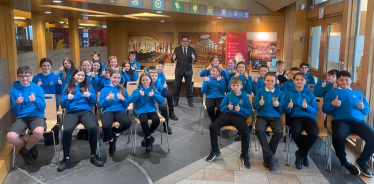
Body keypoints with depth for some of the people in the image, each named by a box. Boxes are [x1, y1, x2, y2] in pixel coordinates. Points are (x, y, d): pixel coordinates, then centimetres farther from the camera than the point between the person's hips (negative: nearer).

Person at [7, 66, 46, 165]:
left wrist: (35, 100, -18)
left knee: (39, 132, -37)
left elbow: (43, 107, 2)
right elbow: (14, 111, 5)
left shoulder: (38, 88, 5)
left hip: (36, 116, -1)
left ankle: (25, 150, -2)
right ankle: (31, 147, 4)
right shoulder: (13, 90, 7)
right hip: (21, 117, 1)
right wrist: (17, 103, -17)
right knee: (10, 136, -30)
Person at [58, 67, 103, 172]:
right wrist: (67, 98, -10)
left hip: (86, 111, 0)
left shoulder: (88, 87, 16)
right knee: (67, 130, -33)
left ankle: (93, 156, -17)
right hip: (72, 112, 0)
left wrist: (90, 96, -8)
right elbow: (63, 105, 10)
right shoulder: (67, 88, 15)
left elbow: (94, 102, 12)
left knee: (93, 127, -34)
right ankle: (66, 158, -14)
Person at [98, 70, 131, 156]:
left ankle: (114, 132, 0)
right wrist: (107, 98, -14)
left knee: (127, 123, -35)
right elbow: (100, 105, 4)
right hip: (108, 111, -1)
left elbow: (127, 105, 11)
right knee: (106, 126, -36)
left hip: (120, 110, 1)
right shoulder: (104, 90, 11)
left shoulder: (123, 90, 15)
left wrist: (123, 99, -9)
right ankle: (111, 141, -1)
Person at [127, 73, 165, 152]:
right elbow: (130, 100, -8)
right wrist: (139, 94, -16)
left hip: (151, 110, 2)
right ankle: (150, 138, -5)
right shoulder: (137, 90, 6)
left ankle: (147, 137, -1)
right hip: (141, 111, -2)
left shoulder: (154, 90, 10)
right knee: (144, 122, -35)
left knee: (157, 120, -30)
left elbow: (162, 101, 2)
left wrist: (154, 95, -12)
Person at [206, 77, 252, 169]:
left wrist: (240, 109, -14)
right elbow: (221, 108, 14)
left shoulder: (245, 97, 7)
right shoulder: (228, 95, 13)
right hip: (227, 114, 3)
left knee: (246, 132, -34)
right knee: (212, 127, -22)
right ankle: (215, 151, 0)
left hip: (239, 116, -2)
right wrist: (227, 107, -7)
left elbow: (249, 111, 4)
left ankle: (244, 155, -10)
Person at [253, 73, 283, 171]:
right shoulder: (260, 91, 9)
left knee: (279, 132, -31)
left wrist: (278, 105, -13)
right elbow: (255, 107, 5)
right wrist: (259, 104, -16)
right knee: (259, 130, -33)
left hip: (275, 117, 1)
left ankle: (267, 156, -11)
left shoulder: (279, 93, 10)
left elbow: (282, 109, 8)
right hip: (262, 116, 0)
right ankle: (270, 156, -20)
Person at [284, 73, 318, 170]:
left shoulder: (310, 94, 14)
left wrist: (307, 107, -14)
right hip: (295, 117, -1)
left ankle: (300, 155, -4)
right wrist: (289, 107, -16)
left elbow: (315, 110, 5)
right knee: (295, 132, -36)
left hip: (309, 117, 1)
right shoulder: (289, 93, 12)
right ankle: (304, 154, -3)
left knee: (314, 134, -32)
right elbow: (286, 110, 6)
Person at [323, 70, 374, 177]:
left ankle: (362, 161, 3)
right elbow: (325, 109, 12)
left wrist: (363, 107, 1)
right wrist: (332, 104, -9)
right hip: (340, 120, -3)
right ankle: (344, 161, -5)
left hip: (359, 121, 3)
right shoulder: (331, 93, 21)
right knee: (338, 137, -37)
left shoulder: (358, 94, 29)